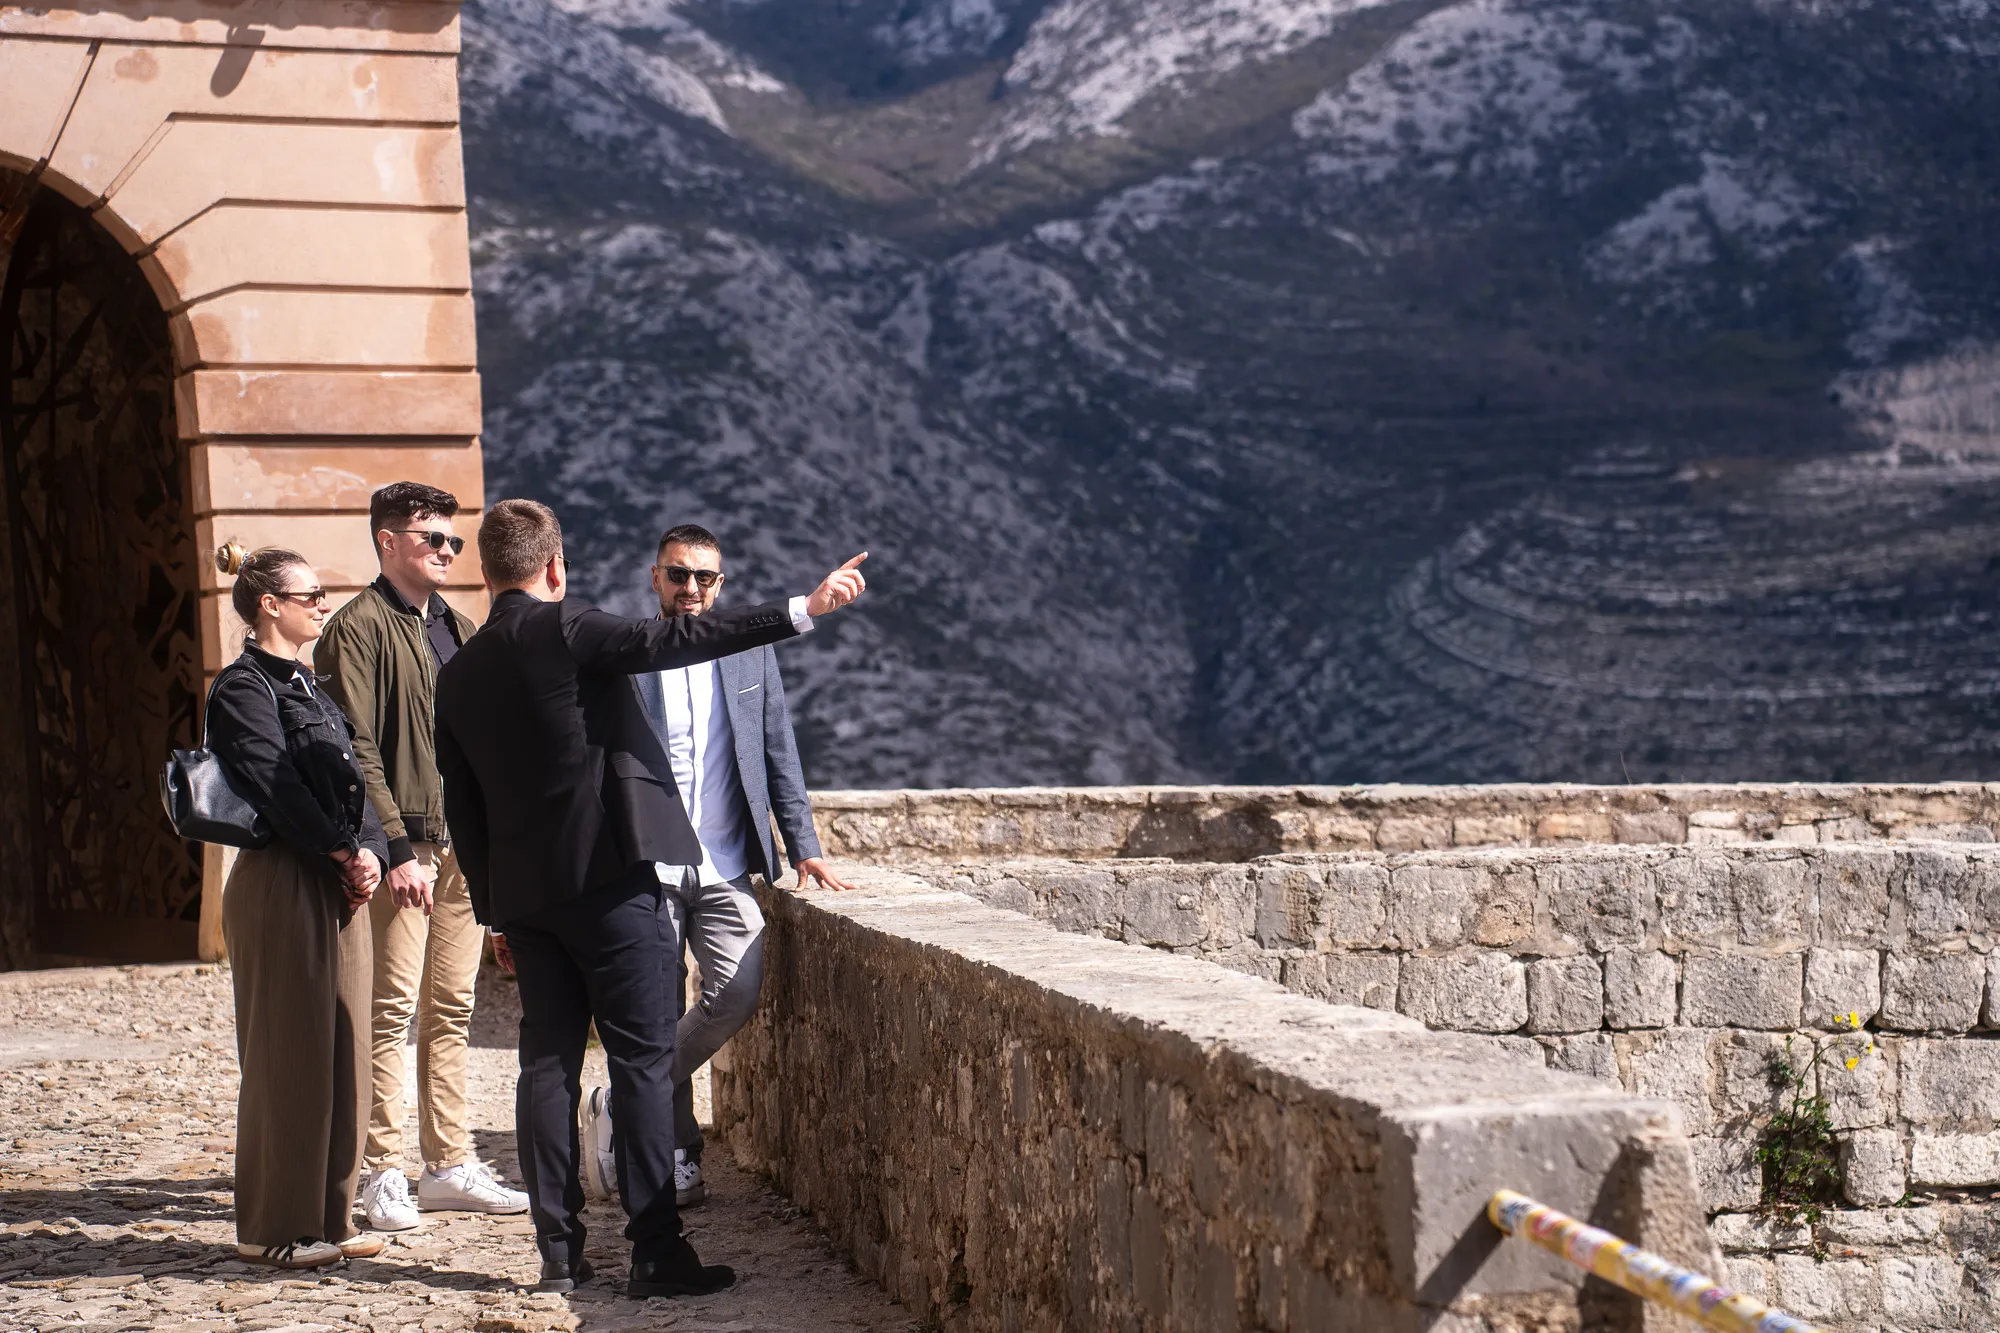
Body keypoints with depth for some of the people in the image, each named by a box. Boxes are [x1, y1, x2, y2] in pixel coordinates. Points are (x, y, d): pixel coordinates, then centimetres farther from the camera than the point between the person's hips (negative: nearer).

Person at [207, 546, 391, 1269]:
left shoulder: (307, 685, 18)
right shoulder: (244, 688, -9)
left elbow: (350, 778, 13)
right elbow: (277, 788, -17)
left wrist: (368, 854, -3)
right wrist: (346, 854, -14)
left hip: (338, 883, 9)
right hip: (281, 885, -9)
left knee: (341, 1052, 10)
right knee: (289, 1056, -4)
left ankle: (327, 1216, 17)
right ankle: (276, 1228, 4)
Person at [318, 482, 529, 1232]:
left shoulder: (459, 631, 18)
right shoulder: (359, 627, -6)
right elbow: (357, 749, -13)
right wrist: (397, 847, -18)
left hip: (466, 844, 7)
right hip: (405, 844, -7)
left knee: (452, 1010, 9)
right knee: (392, 1010, -6)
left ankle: (449, 1165, 14)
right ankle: (383, 1173, -1)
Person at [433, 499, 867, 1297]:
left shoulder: (458, 674, 11)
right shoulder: (564, 631, -8)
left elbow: (462, 810, 14)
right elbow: (672, 640, -16)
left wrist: (495, 912, 21)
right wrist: (802, 611, -15)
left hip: (523, 894, 6)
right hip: (613, 879, -6)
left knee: (548, 1064, 9)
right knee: (641, 1061, -3)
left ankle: (558, 1254, 10)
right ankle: (656, 1252, -4)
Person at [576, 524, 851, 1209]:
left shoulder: (750, 652, 11)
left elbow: (779, 755, 14)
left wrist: (803, 844, 8)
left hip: (726, 869, 2)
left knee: (735, 997, -14)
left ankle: (618, 1107, 2)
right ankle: (678, 1158, 13)